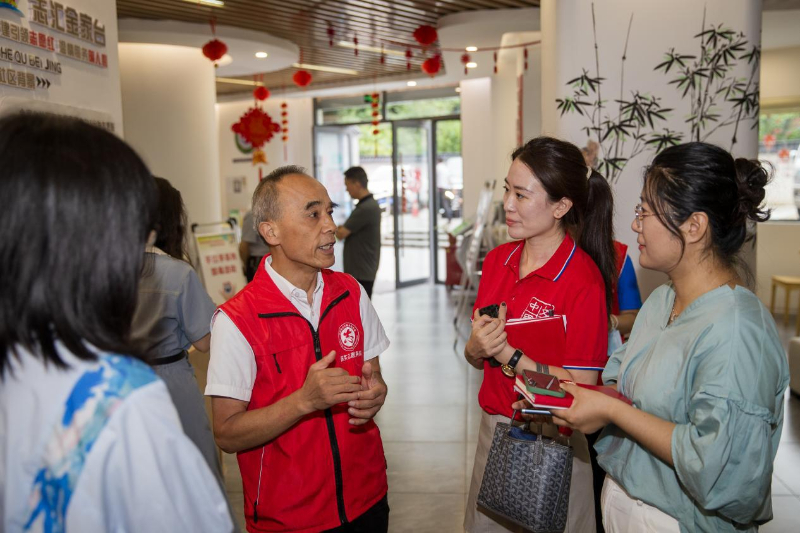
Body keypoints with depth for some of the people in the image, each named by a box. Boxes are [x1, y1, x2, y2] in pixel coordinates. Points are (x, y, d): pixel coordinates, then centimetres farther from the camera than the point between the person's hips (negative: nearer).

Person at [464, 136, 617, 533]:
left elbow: (581, 386, -20)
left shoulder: (583, 280, -20)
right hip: (493, 427, 6)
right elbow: (476, 358, 5)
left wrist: (507, 354, -22)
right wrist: (477, 347, -17)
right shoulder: (497, 260, -1)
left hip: (551, 441, -5)